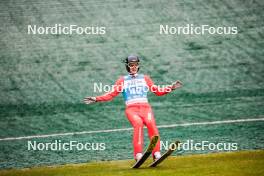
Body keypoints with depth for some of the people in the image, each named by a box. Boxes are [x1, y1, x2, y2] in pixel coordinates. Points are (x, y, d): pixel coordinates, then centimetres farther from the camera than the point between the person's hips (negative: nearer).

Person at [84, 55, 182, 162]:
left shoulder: (145, 78, 27)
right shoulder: (122, 80, 23)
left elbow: (158, 91, 24)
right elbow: (111, 94, 15)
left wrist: (171, 88, 11)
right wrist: (96, 99, 3)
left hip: (145, 107, 1)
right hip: (131, 109, -1)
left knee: (151, 123, -31)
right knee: (138, 123, -34)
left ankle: (156, 154, -38)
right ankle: (138, 155, -44)